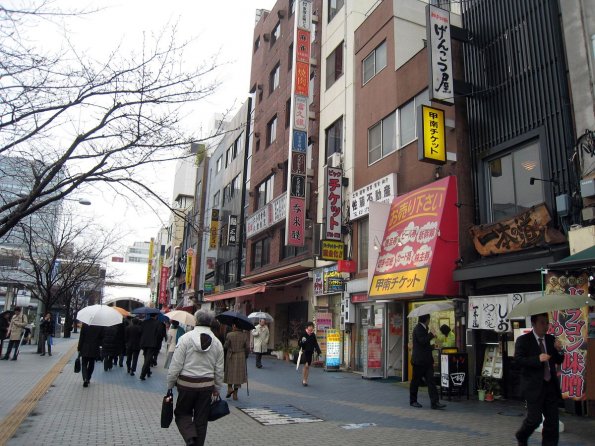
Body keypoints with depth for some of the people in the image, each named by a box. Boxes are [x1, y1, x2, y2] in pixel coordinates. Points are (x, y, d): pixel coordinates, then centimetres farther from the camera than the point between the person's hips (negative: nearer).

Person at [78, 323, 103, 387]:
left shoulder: (84, 325, -11)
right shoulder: (100, 326, -7)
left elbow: (81, 338, -7)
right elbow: (101, 338, -1)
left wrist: (79, 348, 0)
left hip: (85, 349, -2)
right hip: (95, 350, 2)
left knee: (84, 365, 5)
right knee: (91, 365, 16)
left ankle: (85, 379, -14)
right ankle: (88, 379, 23)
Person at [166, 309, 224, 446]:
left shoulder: (186, 338, -9)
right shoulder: (217, 342, 2)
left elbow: (176, 365, -9)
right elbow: (219, 370, 7)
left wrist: (170, 385, 2)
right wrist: (216, 388, 18)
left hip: (186, 384, -3)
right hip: (207, 385, 3)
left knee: (182, 413, 15)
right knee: (201, 419, 14)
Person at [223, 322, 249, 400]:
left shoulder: (229, 335, -13)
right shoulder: (244, 335, -5)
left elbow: (225, 346, -7)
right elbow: (247, 348, -2)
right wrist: (246, 355, 13)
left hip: (231, 357, -2)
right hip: (241, 358, 2)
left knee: (229, 372, 17)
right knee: (239, 374, 10)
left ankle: (229, 388, 1)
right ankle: (235, 394, 14)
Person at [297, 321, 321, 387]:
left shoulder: (313, 335, 4)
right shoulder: (303, 334, -8)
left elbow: (315, 344, 10)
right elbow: (299, 343, -5)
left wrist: (318, 351, 4)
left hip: (310, 352, 4)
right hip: (304, 352, -4)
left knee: (308, 366, 9)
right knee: (306, 365, -13)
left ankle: (305, 380, 20)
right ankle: (303, 380, 2)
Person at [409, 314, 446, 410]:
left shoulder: (424, 329, 16)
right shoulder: (418, 329, -14)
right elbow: (422, 341, -24)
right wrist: (431, 335, -15)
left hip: (426, 360, 9)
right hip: (419, 360, -8)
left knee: (431, 381, 1)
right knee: (416, 381, 5)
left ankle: (435, 402, -2)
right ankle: (413, 401, 17)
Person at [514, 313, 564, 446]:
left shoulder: (551, 339, 10)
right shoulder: (523, 340, -6)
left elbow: (558, 361, 13)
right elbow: (518, 359, -14)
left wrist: (559, 350, -7)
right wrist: (538, 359, -24)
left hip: (551, 385, 5)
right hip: (534, 386, -5)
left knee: (552, 420, 6)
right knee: (535, 419, -2)